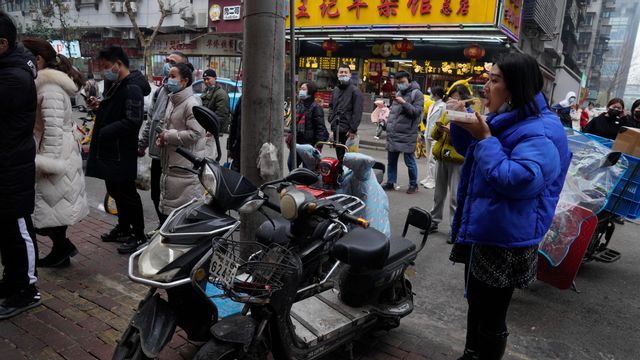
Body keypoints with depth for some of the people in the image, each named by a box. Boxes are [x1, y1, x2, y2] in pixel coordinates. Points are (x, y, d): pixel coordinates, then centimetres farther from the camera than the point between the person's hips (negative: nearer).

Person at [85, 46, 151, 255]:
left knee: (127, 194, 0)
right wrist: (100, 107, 4)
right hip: (110, 151, 10)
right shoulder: (117, 85, 14)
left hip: (122, 153, -10)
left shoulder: (132, 88, -18)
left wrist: (104, 131, -22)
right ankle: (123, 228, 34)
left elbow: (133, 121, -26)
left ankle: (138, 235, 13)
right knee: (115, 191, 19)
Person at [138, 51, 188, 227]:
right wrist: (142, 143, 18)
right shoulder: (160, 90, 13)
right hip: (157, 153, 8)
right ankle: (162, 225, 38)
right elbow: (150, 119, 18)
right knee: (156, 194, 19)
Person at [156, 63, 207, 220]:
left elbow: (195, 133, -22)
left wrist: (168, 136, -14)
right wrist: (162, 136, 7)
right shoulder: (172, 101, 15)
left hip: (186, 167, -9)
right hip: (170, 163, 10)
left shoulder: (191, 104, -14)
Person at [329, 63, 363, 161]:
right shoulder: (335, 90, 16)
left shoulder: (355, 91, -6)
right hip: (336, 129, 7)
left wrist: (353, 130, -17)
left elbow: (357, 112, -12)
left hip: (347, 130, -7)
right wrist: (331, 119, 10)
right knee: (339, 154, 14)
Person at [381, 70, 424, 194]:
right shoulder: (399, 93, 19)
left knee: (409, 161, 0)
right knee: (391, 161, 11)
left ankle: (413, 184, 13)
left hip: (407, 135, -7)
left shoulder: (416, 94, -4)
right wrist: (389, 127, 19)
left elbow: (417, 112, -14)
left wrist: (404, 103, -23)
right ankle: (390, 183, 21)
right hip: (393, 134, 7)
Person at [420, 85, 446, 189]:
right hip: (428, 135, 8)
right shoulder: (432, 106, 14)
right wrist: (426, 133, 16)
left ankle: (433, 180, -1)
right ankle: (429, 177, 21)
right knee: (429, 158, 13)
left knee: (432, 159, -7)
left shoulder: (442, 106, -11)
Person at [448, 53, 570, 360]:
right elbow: (470, 150, 22)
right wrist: (462, 123, 2)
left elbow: (520, 180, -33)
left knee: (491, 316, 6)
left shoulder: (542, 131, -21)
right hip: (479, 232, 10)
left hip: (504, 242, -10)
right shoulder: (503, 119, 10)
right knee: (476, 303, 25)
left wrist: (485, 139, -25)